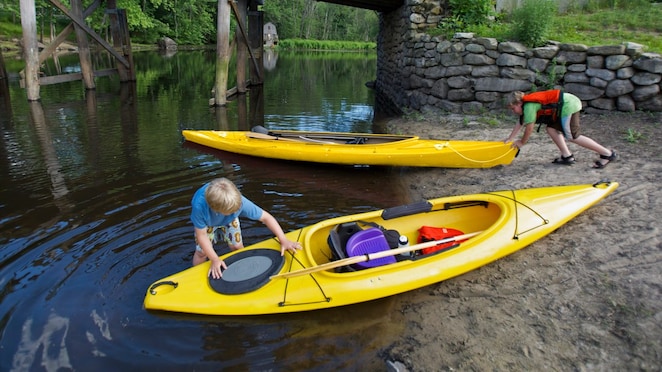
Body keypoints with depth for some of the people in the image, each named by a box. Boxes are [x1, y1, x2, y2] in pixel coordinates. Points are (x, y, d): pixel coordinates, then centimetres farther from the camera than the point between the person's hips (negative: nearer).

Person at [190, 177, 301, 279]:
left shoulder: (240, 202, -44)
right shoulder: (199, 206, -47)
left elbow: (266, 217, -33)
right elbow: (201, 235, -30)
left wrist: (283, 240, -35)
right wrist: (215, 260, -27)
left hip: (229, 220, 1)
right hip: (206, 222, -1)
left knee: (237, 246, -4)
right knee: (202, 252, -4)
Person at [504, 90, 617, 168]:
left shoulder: (529, 106, -13)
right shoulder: (526, 105, 15)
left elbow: (529, 128, -10)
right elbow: (520, 124, 23)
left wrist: (521, 142, 3)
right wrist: (510, 138, 25)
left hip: (568, 105, -10)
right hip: (569, 103, 10)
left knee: (572, 136, -7)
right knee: (552, 129, 11)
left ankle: (607, 154, -2)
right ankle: (567, 156, 9)